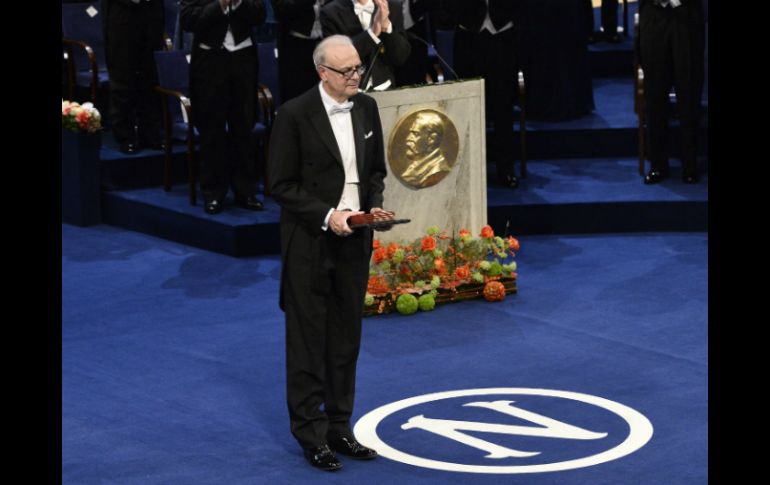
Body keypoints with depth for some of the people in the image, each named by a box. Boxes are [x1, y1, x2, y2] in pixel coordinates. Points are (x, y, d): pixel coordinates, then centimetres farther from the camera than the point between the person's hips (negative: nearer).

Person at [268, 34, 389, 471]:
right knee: (309, 341, 3)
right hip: (310, 242, -5)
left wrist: (374, 205, -4)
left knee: (347, 339, 11)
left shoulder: (367, 108, 4)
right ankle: (311, 435, 11)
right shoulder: (295, 115, -13)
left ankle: (339, 429, 20)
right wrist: (327, 216, -19)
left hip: (354, 240, 5)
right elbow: (282, 185, -11)